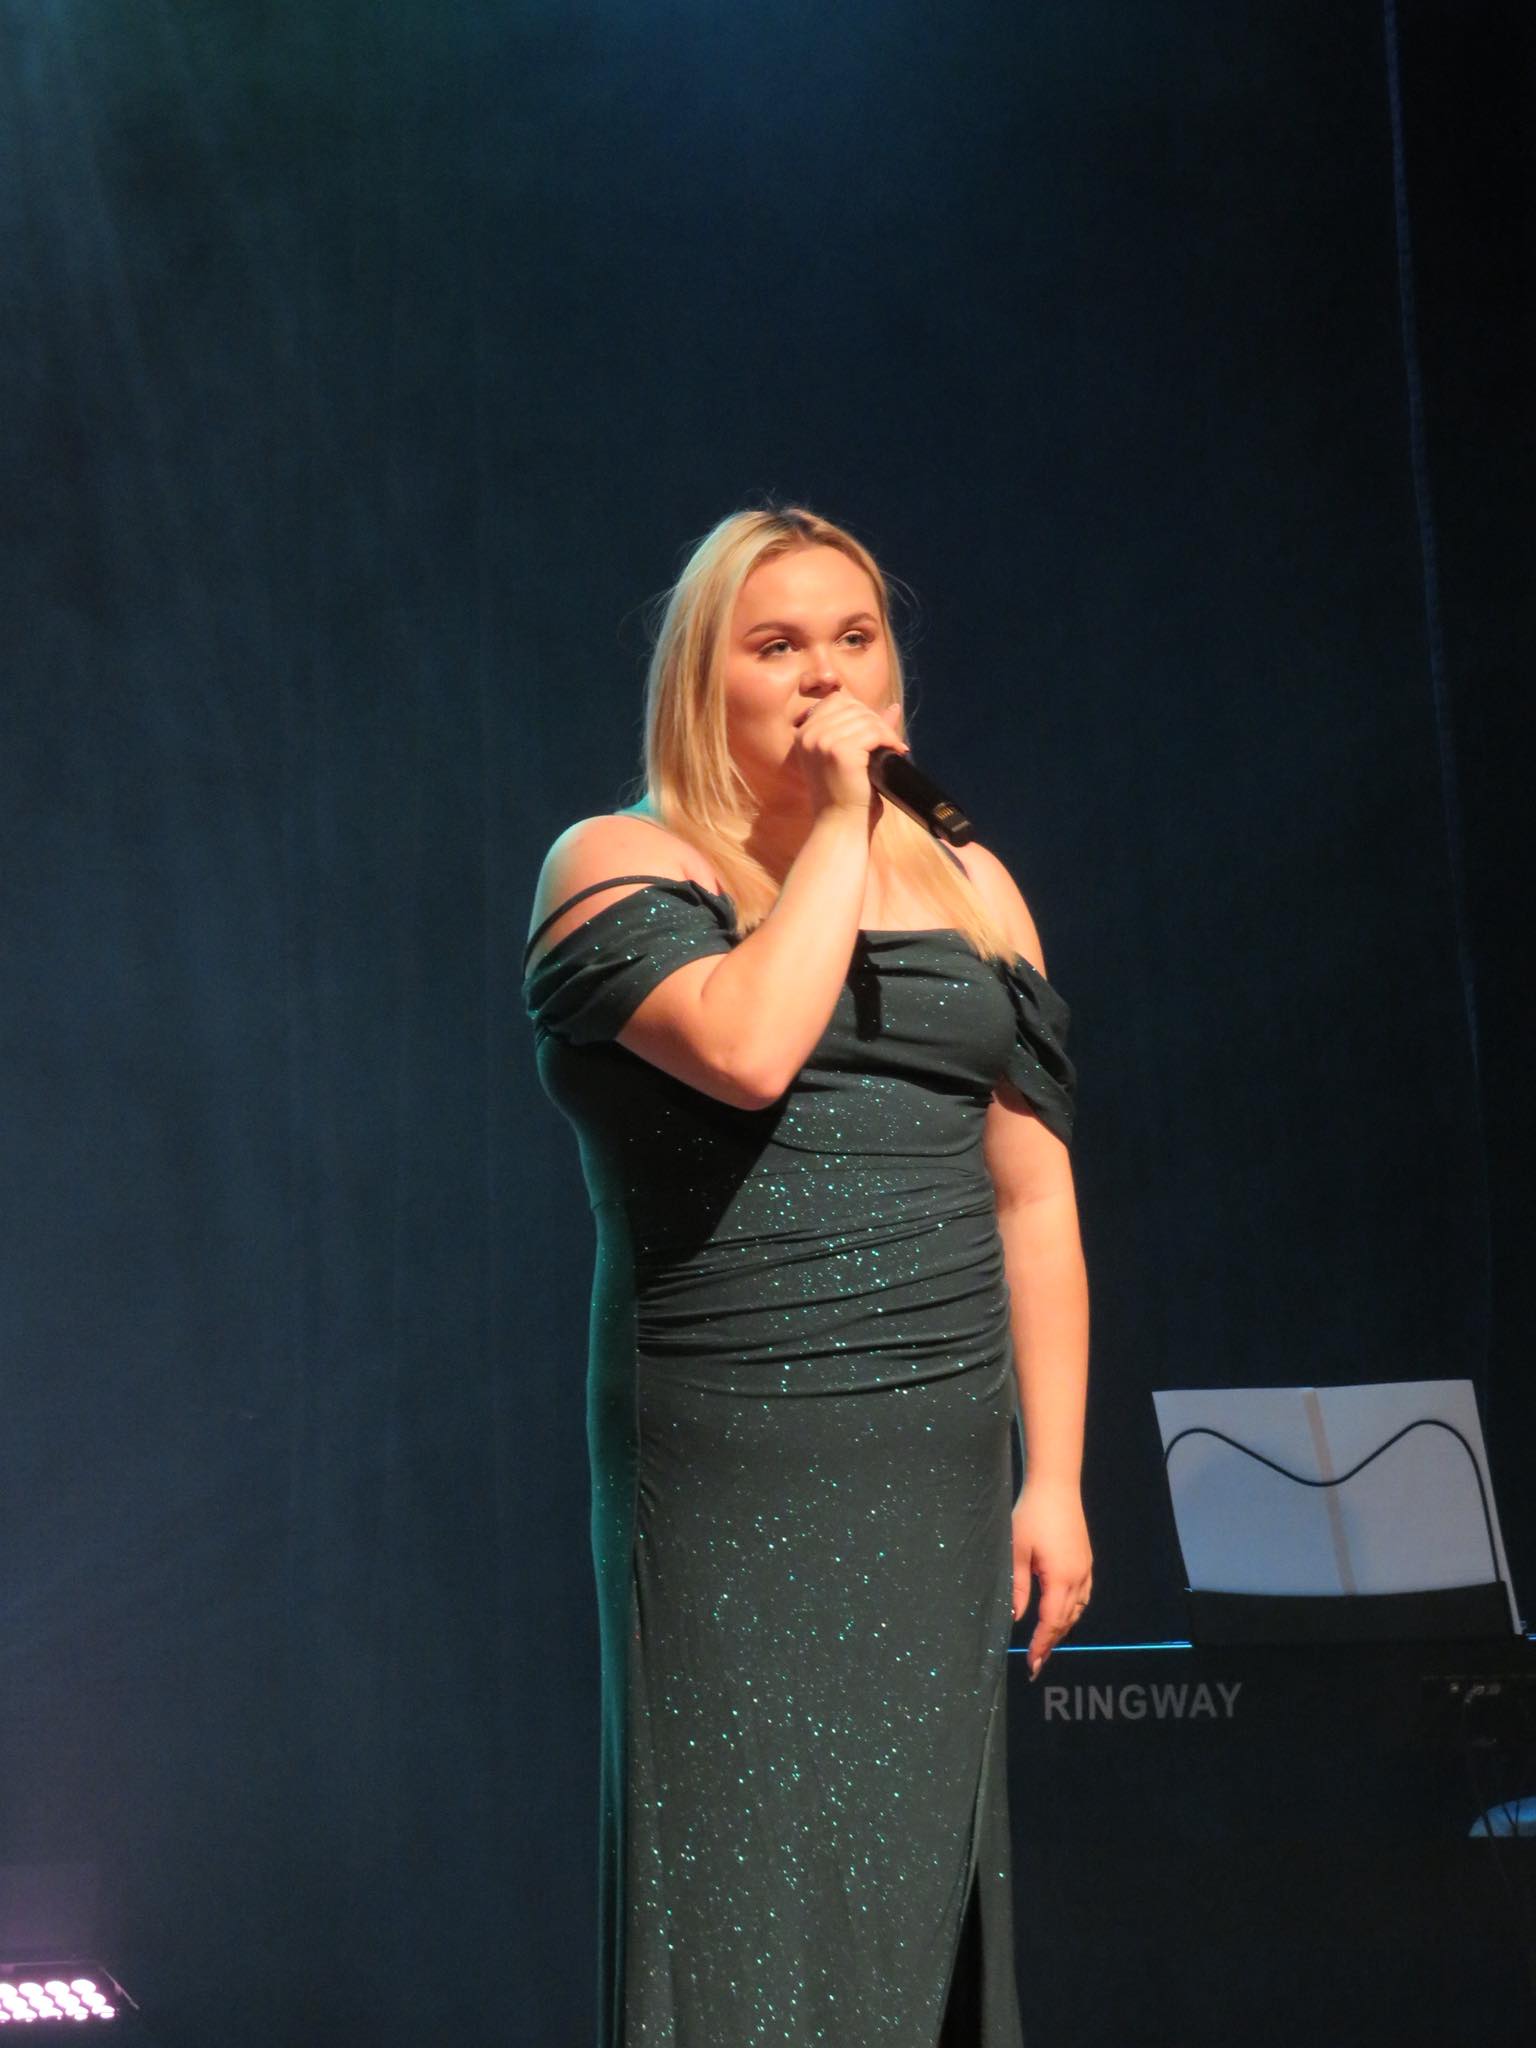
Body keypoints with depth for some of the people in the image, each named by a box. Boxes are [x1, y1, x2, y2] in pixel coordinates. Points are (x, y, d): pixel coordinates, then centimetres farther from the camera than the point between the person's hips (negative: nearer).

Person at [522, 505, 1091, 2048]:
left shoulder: (969, 884, 15)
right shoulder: (618, 865, 1)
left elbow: (1034, 1195, 13)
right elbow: (750, 1046, -20)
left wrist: (1053, 1481, 7)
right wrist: (839, 823, -8)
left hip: (943, 1459, 4)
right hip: (730, 1465, -4)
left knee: (926, 1887, 4)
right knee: (748, 1879, -7)